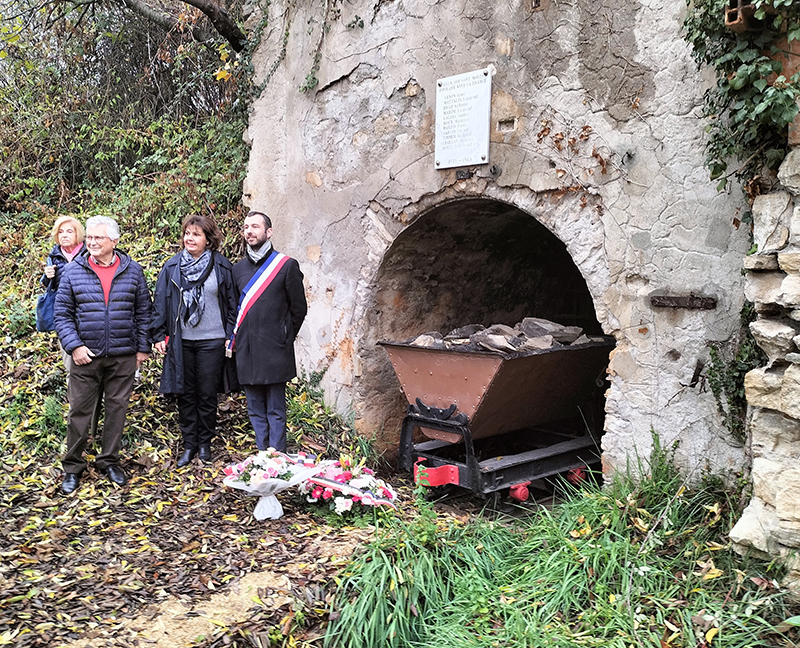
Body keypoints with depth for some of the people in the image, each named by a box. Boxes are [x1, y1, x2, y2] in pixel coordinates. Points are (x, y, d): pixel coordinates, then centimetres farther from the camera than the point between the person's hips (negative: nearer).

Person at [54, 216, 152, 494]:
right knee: (79, 411, 4)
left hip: (123, 356, 1)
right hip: (86, 356, -1)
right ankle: (73, 466, 18)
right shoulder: (73, 271, 1)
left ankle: (110, 461, 24)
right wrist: (74, 346, -10)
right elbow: (62, 314, 1)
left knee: (117, 408, 9)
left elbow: (143, 312, 7)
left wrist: (143, 347, 3)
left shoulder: (133, 271, 3)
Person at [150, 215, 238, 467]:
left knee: (207, 395, 6)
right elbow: (160, 303, 7)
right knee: (186, 394, 8)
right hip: (181, 341, 2)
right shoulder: (172, 267, 4)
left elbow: (232, 303, 4)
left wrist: (231, 337, 0)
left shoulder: (222, 267, 1)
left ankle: (205, 443, 22)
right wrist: (158, 335, 2)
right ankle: (189, 444, 19)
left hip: (212, 341, -2)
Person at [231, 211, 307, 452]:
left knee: (276, 411, 1)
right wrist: (235, 339, 11)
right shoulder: (238, 269, 12)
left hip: (274, 351, -4)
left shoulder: (287, 266, -1)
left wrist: (284, 339, 5)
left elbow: (298, 308, 2)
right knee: (256, 410, 10)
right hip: (246, 351, 5)